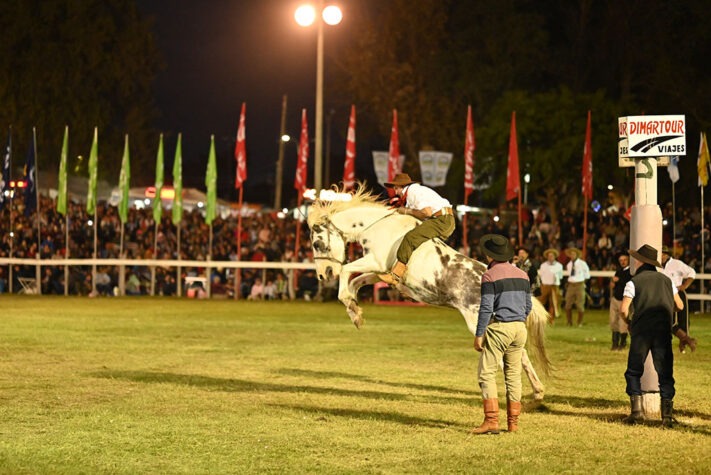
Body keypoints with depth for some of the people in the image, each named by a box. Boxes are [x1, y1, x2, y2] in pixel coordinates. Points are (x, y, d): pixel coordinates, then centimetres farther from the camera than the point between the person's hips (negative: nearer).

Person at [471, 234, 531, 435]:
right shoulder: (522, 275, 11)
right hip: (519, 328, 7)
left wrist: (479, 335, -10)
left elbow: (486, 308, -14)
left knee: (487, 374, -5)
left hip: (498, 328, -7)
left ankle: (491, 421, -15)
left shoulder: (490, 276, -9)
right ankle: (513, 422, 13)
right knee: (513, 375, 12)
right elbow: (528, 306, 16)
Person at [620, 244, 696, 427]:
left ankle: (636, 410, -1)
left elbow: (624, 309, -7)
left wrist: (628, 322, 13)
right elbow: (679, 305, 17)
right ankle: (667, 414, -5)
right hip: (663, 330, 3)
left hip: (641, 331, -2)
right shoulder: (666, 280, 16)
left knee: (633, 372, 9)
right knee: (665, 373, 4)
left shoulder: (634, 282, 3)